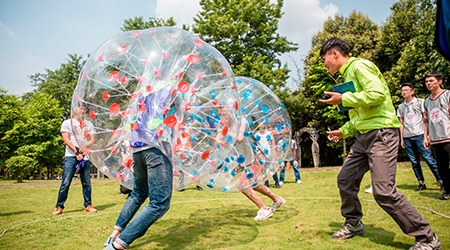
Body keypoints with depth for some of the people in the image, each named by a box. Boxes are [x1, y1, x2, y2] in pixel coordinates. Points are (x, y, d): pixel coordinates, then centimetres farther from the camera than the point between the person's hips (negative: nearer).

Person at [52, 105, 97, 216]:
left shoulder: (89, 124, 17)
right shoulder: (67, 122, 8)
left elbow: (93, 140, 8)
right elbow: (66, 140, -3)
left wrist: (84, 147, -10)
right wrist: (76, 152, -11)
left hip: (85, 156, 3)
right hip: (71, 156, -3)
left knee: (86, 183, 4)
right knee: (65, 183, -5)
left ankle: (88, 205, 12)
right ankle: (59, 207, 5)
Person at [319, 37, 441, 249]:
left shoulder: (358, 66, -8)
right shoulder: (348, 74, 20)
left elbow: (378, 93, -24)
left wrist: (343, 99, -17)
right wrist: (343, 131, 17)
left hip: (381, 132, -10)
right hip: (364, 136, 10)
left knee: (383, 191, -14)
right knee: (345, 179, 11)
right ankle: (353, 223, 29)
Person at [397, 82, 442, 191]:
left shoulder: (420, 102, 5)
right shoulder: (401, 107, 15)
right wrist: (401, 138, 12)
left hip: (419, 135, -4)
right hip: (407, 137, 4)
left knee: (429, 159, -7)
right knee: (414, 162, 6)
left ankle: (441, 181, 3)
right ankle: (421, 183, 13)